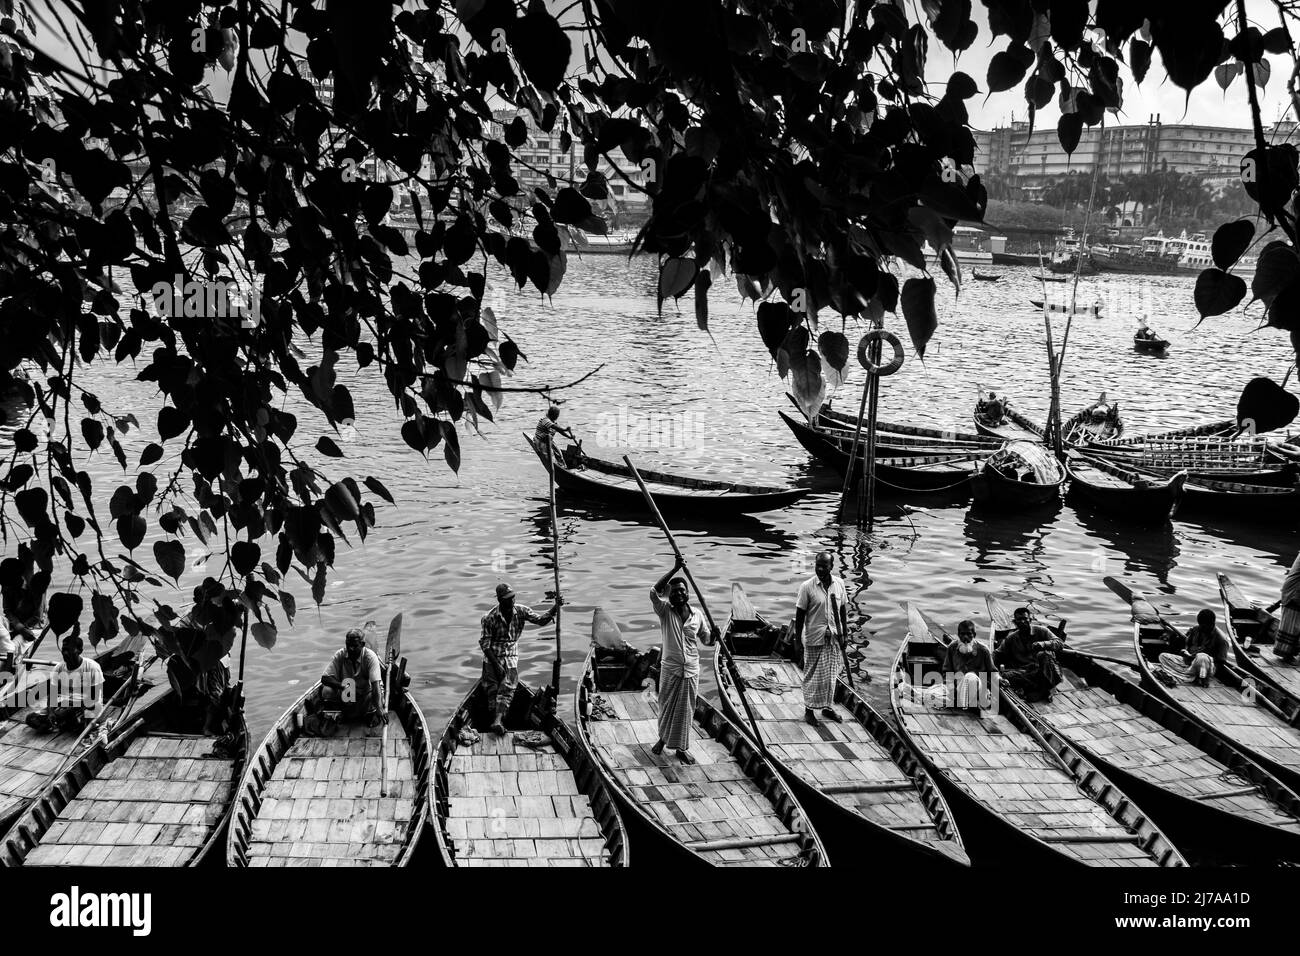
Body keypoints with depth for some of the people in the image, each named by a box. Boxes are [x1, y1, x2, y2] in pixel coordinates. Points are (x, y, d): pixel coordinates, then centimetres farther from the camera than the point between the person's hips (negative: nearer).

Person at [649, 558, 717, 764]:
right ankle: (663, 738, 35)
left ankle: (681, 747, 21)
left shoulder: (697, 615, 2)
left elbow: (706, 640, 11)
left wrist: (714, 635, -15)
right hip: (670, 669, -2)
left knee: (686, 708, 8)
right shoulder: (665, 611, -7)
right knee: (666, 705, 11)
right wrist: (675, 569, -30)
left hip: (691, 669, 2)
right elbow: (654, 592, -25)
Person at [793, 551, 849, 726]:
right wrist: (797, 638, -7)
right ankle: (809, 709, 14)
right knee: (813, 674, 3)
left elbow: (843, 610, 9)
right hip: (814, 638, -4)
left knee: (831, 674, 12)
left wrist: (845, 633, 9)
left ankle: (828, 707, 25)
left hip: (834, 637, 4)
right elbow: (800, 614, -7)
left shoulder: (839, 584, 1)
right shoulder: (807, 587, -11)